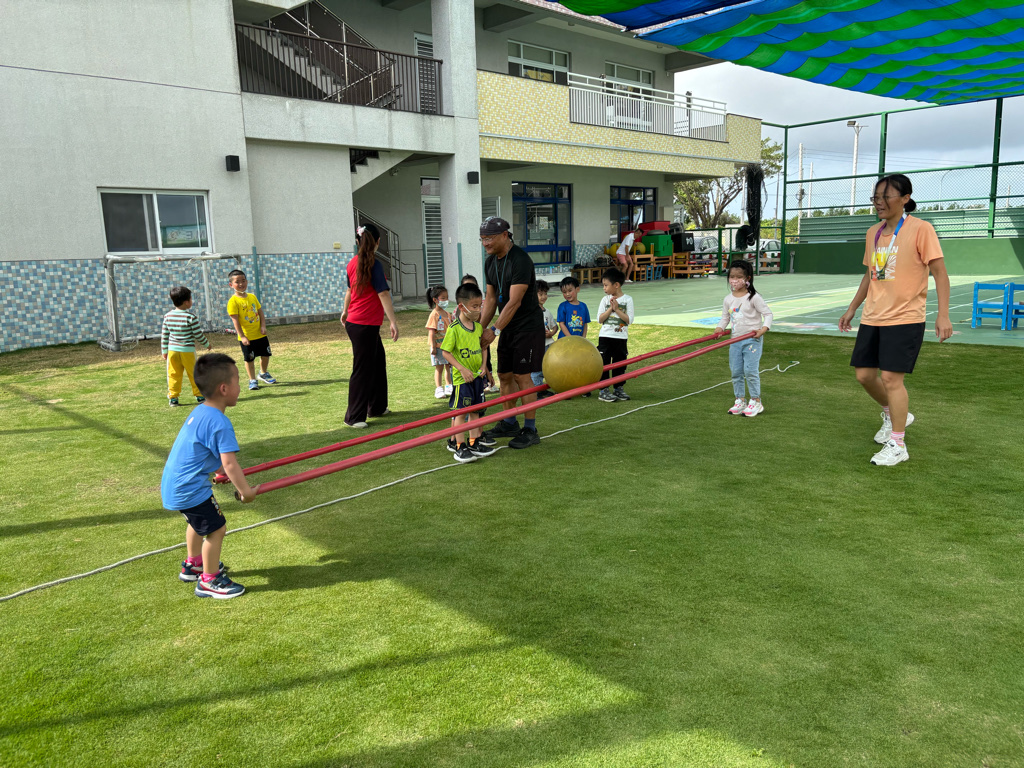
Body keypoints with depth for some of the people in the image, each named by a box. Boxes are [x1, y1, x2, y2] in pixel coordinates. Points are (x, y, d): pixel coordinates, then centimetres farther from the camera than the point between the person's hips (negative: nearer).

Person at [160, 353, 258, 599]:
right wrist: (245, 491, -22)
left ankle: (193, 565, 49)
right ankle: (209, 581, 13)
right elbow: (229, 462, -28)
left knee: (198, 521, 30)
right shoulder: (220, 423, -23)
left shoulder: (199, 412, 7)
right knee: (217, 528, 1)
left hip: (172, 484, 11)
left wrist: (218, 470, 32)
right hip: (189, 489, -11)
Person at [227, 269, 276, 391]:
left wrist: (263, 326, -6)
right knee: (249, 359, 3)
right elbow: (235, 320, -16)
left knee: (266, 354, 15)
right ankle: (252, 380, 17)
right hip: (246, 337, -5)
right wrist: (242, 336, -20)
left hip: (260, 334, 5)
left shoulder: (252, 297, 4)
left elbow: (260, 311, 8)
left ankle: (263, 374, 38)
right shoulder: (233, 301, -13)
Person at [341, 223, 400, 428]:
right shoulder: (373, 265, -16)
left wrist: (345, 311, 36)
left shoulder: (353, 263, 8)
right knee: (362, 370, -1)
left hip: (354, 323, 9)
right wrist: (393, 322, -23)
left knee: (378, 362, 21)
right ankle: (354, 417, 7)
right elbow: (383, 294, -21)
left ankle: (377, 407, 31)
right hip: (365, 325, -9)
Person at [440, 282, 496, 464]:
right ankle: (460, 447, 7)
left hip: (477, 376, 7)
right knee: (460, 413, 1)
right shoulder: (454, 328, -15)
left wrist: (483, 366, 2)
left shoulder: (478, 326, 5)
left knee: (475, 410, 14)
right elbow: (445, 352, -13)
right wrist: (462, 369, -18)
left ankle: (474, 443, 24)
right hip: (461, 378, -7)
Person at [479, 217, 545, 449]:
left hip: (528, 327, -8)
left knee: (522, 376, -7)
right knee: (504, 375, 12)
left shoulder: (520, 260, -20)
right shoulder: (491, 262, 7)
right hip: (507, 327, 8)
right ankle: (509, 423, 26)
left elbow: (514, 302, -24)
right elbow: (491, 298, 11)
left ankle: (530, 430, 3)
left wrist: (495, 329, -25)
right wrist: (481, 327, 2)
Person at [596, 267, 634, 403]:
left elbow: (629, 320, -9)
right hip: (605, 337, 0)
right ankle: (604, 390, 3)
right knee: (603, 363, -2)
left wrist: (617, 309, -16)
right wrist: (610, 308, -14)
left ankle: (618, 388, 22)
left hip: (621, 338, 0)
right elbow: (600, 319, -4)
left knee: (620, 364, 9)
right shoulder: (605, 299, 2)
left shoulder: (627, 299, -2)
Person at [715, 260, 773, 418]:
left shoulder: (754, 297, -8)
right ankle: (739, 401, 19)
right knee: (736, 372, 7)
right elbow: (725, 317, 16)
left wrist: (764, 328, -20)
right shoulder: (728, 299, 7)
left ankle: (755, 401, 4)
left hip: (752, 340, -5)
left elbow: (767, 314, -5)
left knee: (750, 370, -9)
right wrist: (719, 328, -2)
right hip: (735, 340, 5)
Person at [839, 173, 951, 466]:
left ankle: (897, 444, 5)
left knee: (891, 377, -10)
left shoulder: (920, 229, -9)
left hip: (904, 318, -7)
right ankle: (894, 414, 35)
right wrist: (852, 309, 22)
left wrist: (943, 315, -18)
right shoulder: (873, 233, 11)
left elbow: (940, 273, -10)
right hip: (872, 318, 7)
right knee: (864, 374, 7)